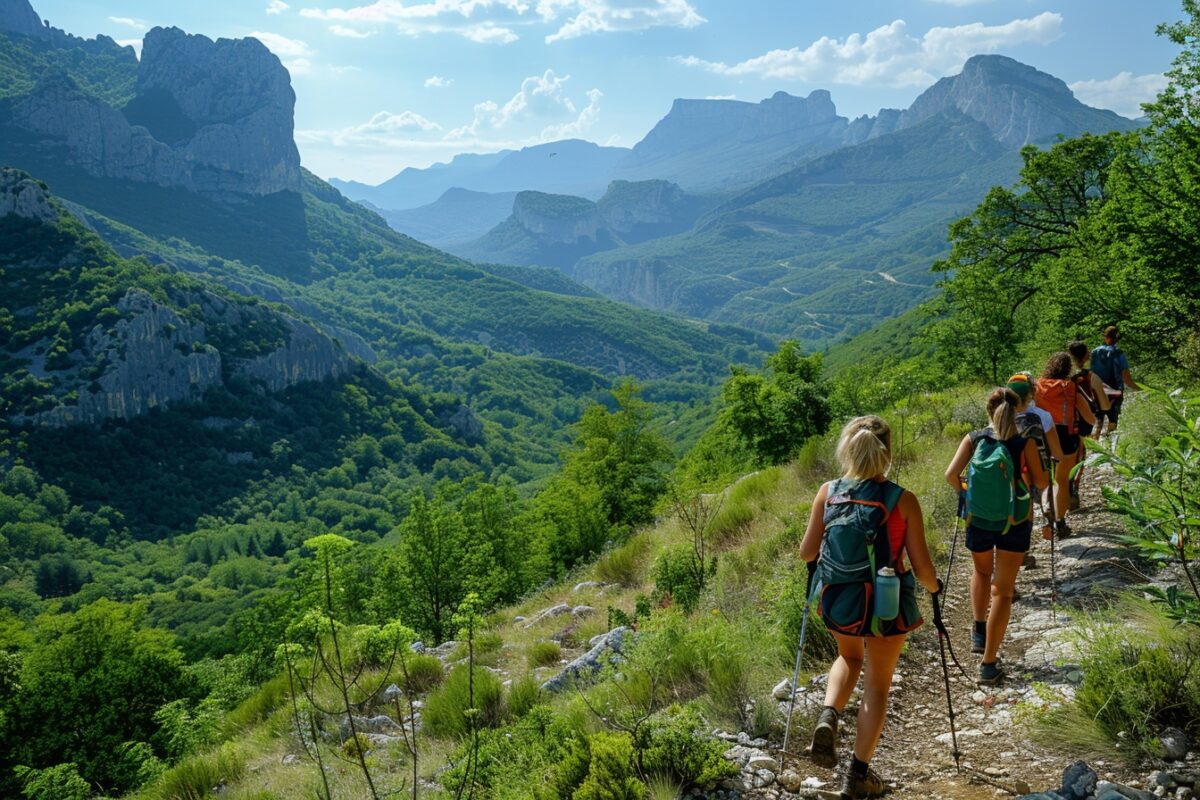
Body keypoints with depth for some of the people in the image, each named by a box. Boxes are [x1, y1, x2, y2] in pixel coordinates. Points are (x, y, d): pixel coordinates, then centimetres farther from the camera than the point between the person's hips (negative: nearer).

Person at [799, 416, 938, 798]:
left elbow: (806, 552, -4)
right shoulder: (903, 501, -17)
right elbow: (922, 568, -12)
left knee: (850, 658, 33)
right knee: (877, 686, 18)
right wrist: (934, 586, 10)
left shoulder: (828, 493, -11)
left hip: (837, 600, 2)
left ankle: (828, 716, 7)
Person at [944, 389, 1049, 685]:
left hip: (978, 518, 2)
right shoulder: (1025, 444, -8)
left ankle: (979, 632, 26)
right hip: (1014, 522, -2)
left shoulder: (973, 439, -5)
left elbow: (951, 475, -14)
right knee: (1003, 591, 5)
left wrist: (966, 492, 6)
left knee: (982, 572, 32)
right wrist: (1047, 473, 15)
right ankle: (988, 664, 3)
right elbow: (1040, 483, -7)